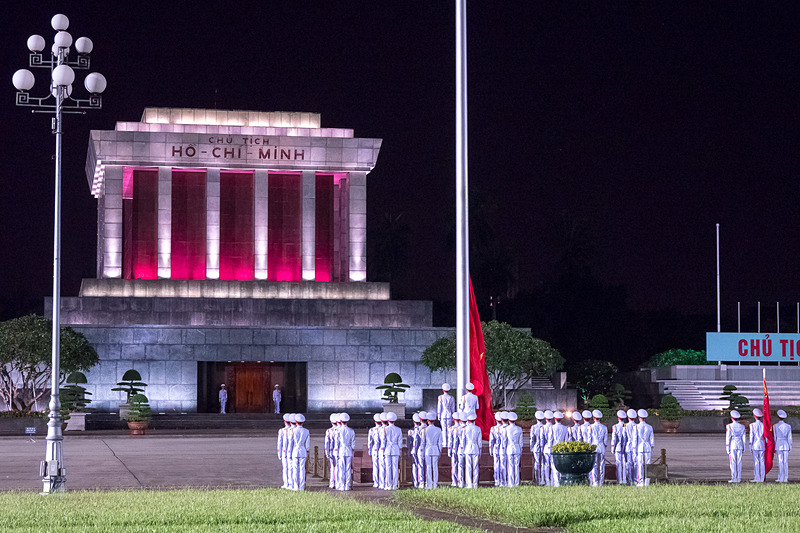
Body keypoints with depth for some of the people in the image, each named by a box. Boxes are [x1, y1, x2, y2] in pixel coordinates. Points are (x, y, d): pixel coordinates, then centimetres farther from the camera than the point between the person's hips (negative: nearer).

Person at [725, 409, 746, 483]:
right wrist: (743, 447, 15)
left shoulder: (729, 426, -8)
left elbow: (728, 437, -7)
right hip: (739, 445, 4)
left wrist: (727, 447, -4)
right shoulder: (742, 426, 4)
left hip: (732, 445, -4)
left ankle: (734, 478, -5)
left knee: (733, 462, -2)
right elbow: (743, 437, 7)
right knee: (739, 462, 6)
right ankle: (739, 478, 6)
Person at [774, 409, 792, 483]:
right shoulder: (788, 426, -1)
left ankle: (781, 479, -2)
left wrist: (774, 448, 4)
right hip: (785, 445, 1)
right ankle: (785, 479, 3)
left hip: (778, 445, -1)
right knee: (786, 462, 5)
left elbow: (774, 437, -2)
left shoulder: (775, 426, -4)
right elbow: (789, 437, 0)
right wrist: (790, 447, 9)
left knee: (780, 462, 0)